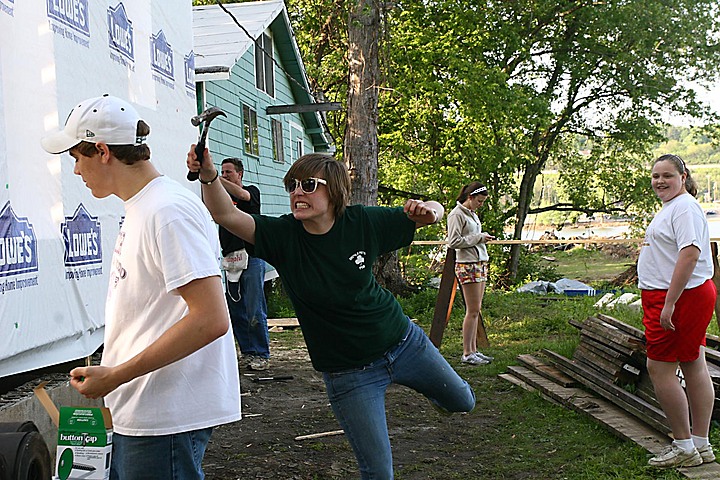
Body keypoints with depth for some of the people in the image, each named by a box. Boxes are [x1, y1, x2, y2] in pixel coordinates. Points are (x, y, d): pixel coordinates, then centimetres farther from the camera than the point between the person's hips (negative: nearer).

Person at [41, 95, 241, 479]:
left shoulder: (168, 211, -18)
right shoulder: (139, 207, 13)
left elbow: (210, 319, -25)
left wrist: (115, 376, -20)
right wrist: (111, 380, 16)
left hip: (166, 417, -10)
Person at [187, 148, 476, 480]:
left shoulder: (363, 223, -13)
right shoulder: (282, 236, -17)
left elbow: (432, 214, -2)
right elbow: (227, 215, -33)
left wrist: (429, 210, -26)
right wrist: (209, 176, -52)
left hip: (403, 341, 3)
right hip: (349, 373, -2)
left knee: (461, 402, 24)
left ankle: (433, 390, 58)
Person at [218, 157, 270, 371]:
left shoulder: (252, 190, 3)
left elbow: (241, 194, -19)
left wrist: (213, 176, -28)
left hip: (251, 258, -6)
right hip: (230, 259, 6)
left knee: (255, 310, -6)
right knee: (235, 311, 6)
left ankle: (261, 355, 1)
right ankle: (247, 352, 16)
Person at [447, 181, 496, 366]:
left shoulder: (472, 214, 17)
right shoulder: (457, 214, -9)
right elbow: (453, 242, -16)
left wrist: (484, 236, 7)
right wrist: (478, 238, -14)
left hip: (480, 263, 9)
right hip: (467, 266, -9)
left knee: (477, 310, 9)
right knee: (473, 311, -7)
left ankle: (474, 350, 14)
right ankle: (467, 354, -1)